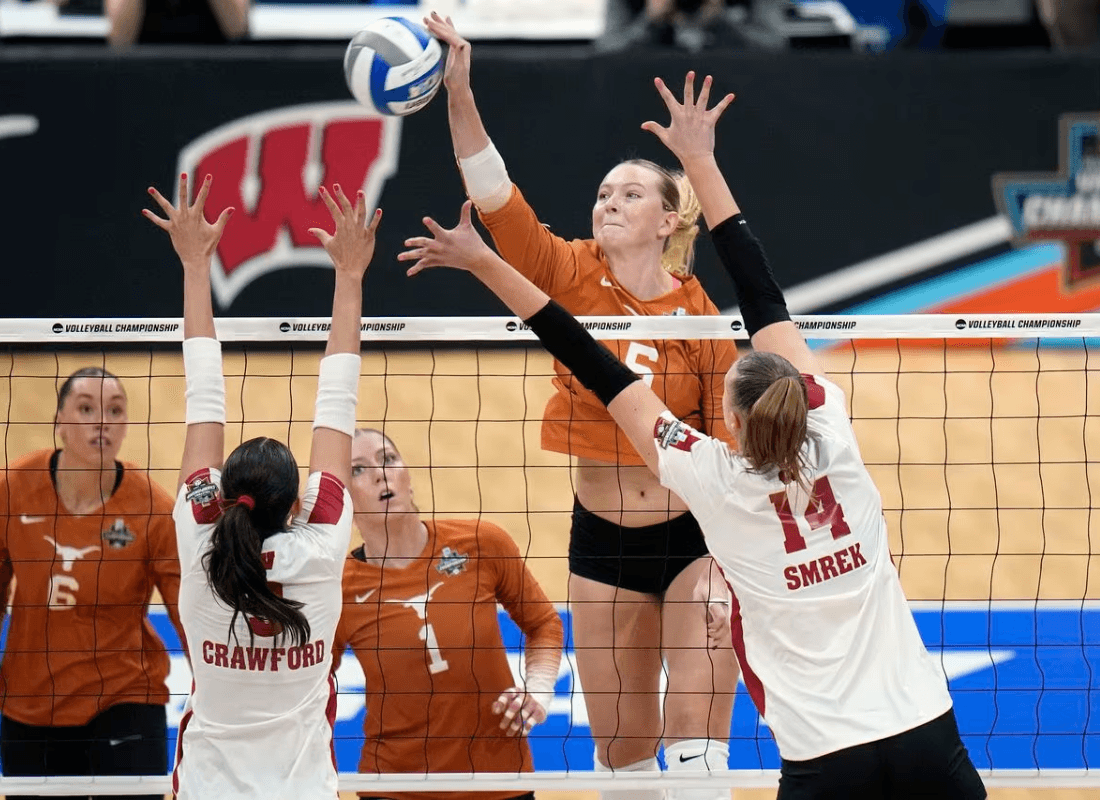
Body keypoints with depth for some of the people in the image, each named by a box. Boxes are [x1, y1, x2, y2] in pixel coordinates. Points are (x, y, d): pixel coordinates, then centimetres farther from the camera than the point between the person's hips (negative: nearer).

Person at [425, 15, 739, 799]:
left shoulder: (703, 317, -11)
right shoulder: (571, 278, -6)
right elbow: (495, 196, -20)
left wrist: (727, 567, -17)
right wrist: (459, 92, -34)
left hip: (692, 536, -3)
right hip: (602, 539, 3)